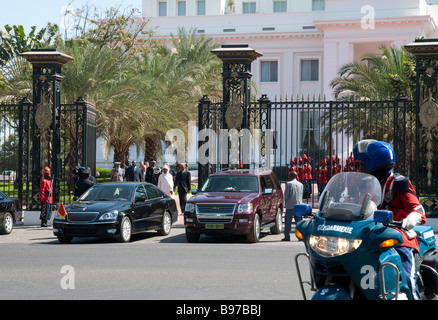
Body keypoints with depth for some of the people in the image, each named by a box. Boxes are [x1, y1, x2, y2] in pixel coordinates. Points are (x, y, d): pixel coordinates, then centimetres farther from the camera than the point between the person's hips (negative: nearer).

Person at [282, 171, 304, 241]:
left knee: (288, 222, 1)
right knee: (299, 222, 6)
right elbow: (301, 195, 10)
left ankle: (287, 237, 0)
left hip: (290, 206, -4)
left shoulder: (288, 183, -9)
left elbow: (286, 194, -7)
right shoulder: (301, 184, 6)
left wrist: (286, 203, 8)